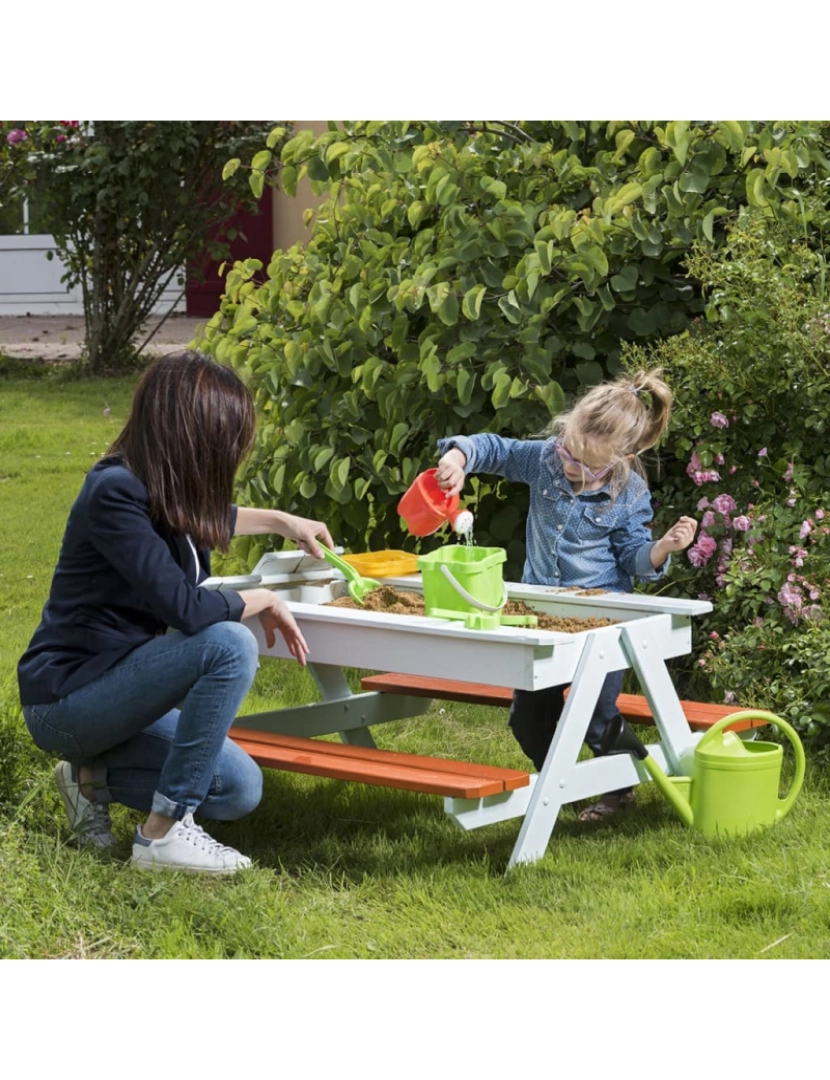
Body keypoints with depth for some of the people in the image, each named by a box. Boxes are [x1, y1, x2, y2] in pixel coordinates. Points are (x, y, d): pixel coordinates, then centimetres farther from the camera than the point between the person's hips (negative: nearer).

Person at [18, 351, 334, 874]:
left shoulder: (162, 491, 4)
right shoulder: (115, 493, -24)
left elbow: (207, 521, 32)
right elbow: (186, 609, -30)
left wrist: (283, 522, 36)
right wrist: (264, 600, -13)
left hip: (110, 687, 9)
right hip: (65, 697, -9)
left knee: (240, 791, -1)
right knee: (229, 646, -27)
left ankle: (94, 776, 11)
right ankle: (164, 833, -18)